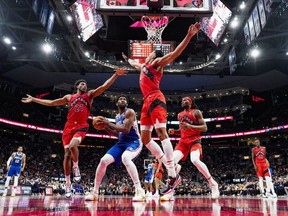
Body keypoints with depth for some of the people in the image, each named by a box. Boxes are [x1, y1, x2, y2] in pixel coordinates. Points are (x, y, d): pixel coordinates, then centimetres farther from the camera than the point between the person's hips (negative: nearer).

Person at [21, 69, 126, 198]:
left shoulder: (90, 95, 13)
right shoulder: (69, 97, 19)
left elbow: (104, 86, 1)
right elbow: (51, 103, 25)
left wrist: (115, 75, -11)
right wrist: (33, 99, 27)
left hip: (81, 127, -3)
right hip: (69, 127, 3)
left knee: (72, 146, -31)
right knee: (67, 154, -2)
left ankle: (76, 168, -3)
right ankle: (68, 185, 8)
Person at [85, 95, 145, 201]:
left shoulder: (130, 112, -10)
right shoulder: (117, 117, 15)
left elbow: (126, 130, -23)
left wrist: (108, 123, -20)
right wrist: (105, 127, 10)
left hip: (134, 142, -8)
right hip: (121, 143, 8)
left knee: (125, 158, -39)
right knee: (103, 160, -5)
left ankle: (140, 191, -33)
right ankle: (94, 192, 10)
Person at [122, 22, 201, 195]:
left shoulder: (157, 62, 8)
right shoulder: (143, 66, 30)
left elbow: (175, 53, -6)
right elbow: (134, 63, 55)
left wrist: (189, 36, -15)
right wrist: (127, 59, 72)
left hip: (155, 99, -8)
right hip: (147, 102, 9)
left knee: (161, 132, -20)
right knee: (145, 138, 2)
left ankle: (173, 175, -21)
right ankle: (170, 169, 3)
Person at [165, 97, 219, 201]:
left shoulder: (196, 112, 0)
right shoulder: (180, 115, 17)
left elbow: (204, 128, -8)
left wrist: (190, 126, -21)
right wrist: (174, 131, 5)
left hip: (194, 140, -5)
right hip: (183, 141, 5)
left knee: (195, 160, -31)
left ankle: (213, 184, -8)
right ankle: (170, 192, -11)